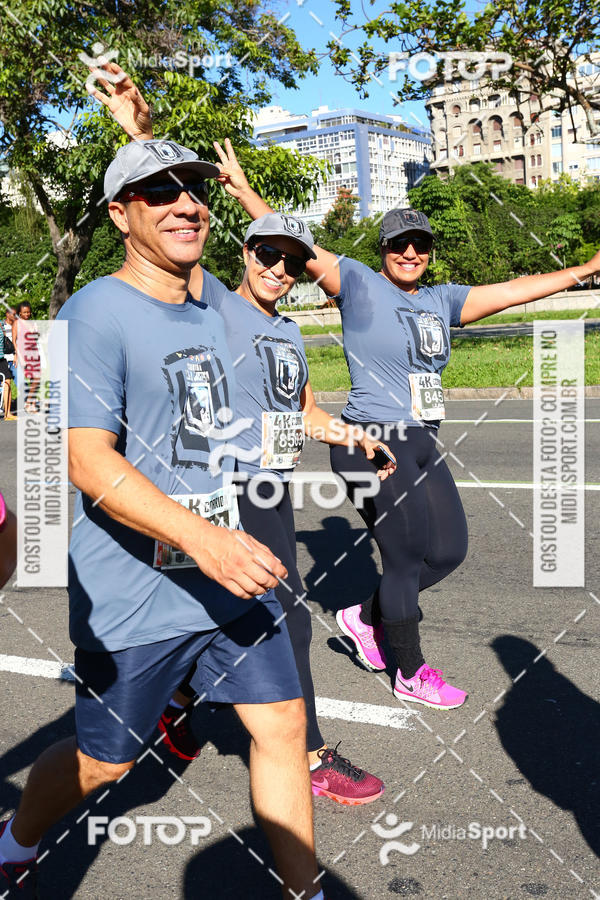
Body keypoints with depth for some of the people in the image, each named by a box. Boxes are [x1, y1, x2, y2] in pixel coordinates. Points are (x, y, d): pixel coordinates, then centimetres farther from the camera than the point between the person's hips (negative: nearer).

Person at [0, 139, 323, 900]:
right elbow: (88, 462, -24)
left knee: (282, 722, 8)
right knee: (104, 762, 10)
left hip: (232, 580, 7)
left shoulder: (209, 318, 12)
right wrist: (203, 540, -35)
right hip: (133, 600, -6)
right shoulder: (94, 312, -13)